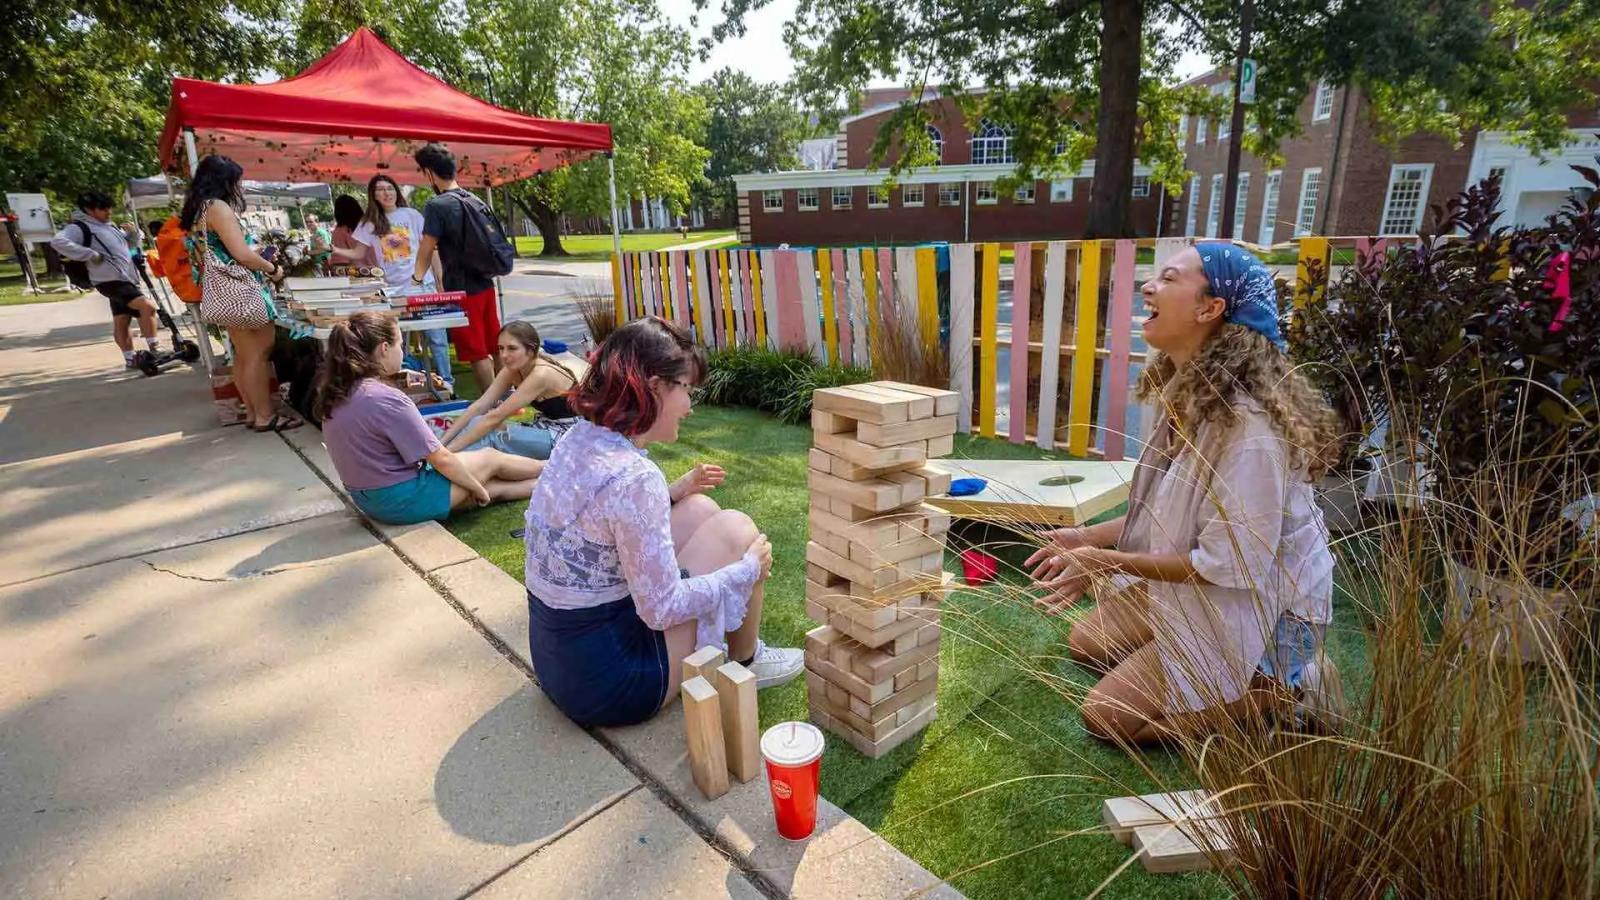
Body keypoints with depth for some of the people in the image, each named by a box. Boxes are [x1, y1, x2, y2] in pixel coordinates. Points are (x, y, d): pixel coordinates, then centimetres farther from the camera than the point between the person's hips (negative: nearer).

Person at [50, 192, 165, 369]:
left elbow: (125, 241, 33)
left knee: (122, 321, 13)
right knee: (147, 306, -25)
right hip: (111, 281, -9)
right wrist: (91, 255, -25)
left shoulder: (108, 226, 18)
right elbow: (58, 241, -22)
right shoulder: (80, 228, -9)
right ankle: (154, 348, -24)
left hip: (125, 279, 9)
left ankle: (130, 359, 17)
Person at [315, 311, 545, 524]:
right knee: (490, 458, 12)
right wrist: (477, 488, -6)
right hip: (403, 499, -8)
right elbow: (440, 459, -20)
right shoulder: (387, 399, -27)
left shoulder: (337, 393, -1)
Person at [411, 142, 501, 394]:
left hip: (462, 289, -7)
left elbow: (427, 250, -7)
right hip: (485, 284, 7)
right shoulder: (475, 200, 8)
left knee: (477, 353, -1)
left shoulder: (436, 205, -13)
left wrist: (416, 278, 11)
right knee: (496, 349, 14)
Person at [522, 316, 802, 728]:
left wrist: (673, 491, 13)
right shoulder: (633, 476, -28)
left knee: (700, 509, 11)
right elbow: (662, 609, -22)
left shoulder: (579, 438, -1)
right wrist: (750, 568, -10)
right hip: (607, 683, -8)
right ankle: (745, 663, 17)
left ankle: (720, 644, 24)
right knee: (736, 530, -5)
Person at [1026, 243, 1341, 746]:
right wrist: (1089, 537, -3)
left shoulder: (1249, 424, -32)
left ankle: (1281, 685, 6)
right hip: (1199, 586, 9)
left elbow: (1229, 563, -29)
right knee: (1086, 644, 16)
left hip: (1258, 610, -8)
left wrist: (1107, 562, -24)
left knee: (1106, 716, -3)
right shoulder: (1192, 395, -2)